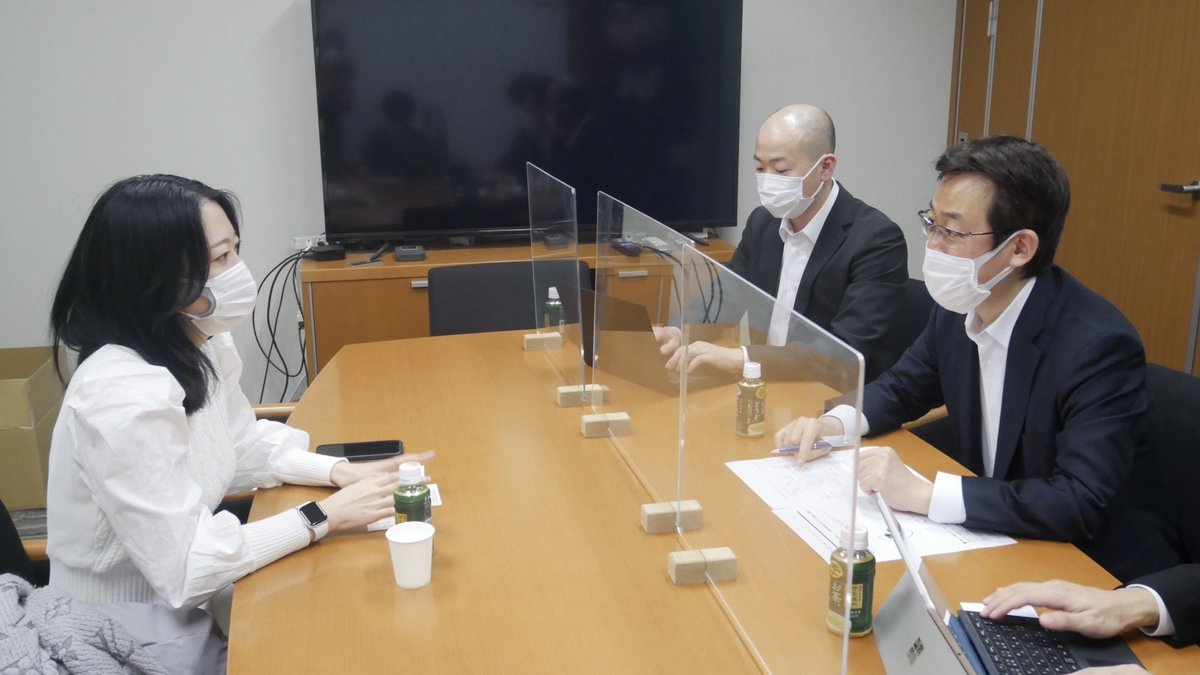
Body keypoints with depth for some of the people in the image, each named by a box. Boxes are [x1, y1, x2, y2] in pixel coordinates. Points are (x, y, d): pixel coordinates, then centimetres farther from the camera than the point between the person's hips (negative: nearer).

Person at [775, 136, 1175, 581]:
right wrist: (834, 423, -8)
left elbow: (1082, 504, -31)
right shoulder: (958, 307, -5)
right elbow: (902, 388, 11)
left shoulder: (1098, 345, -24)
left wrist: (924, 494, -33)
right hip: (988, 540, 6)